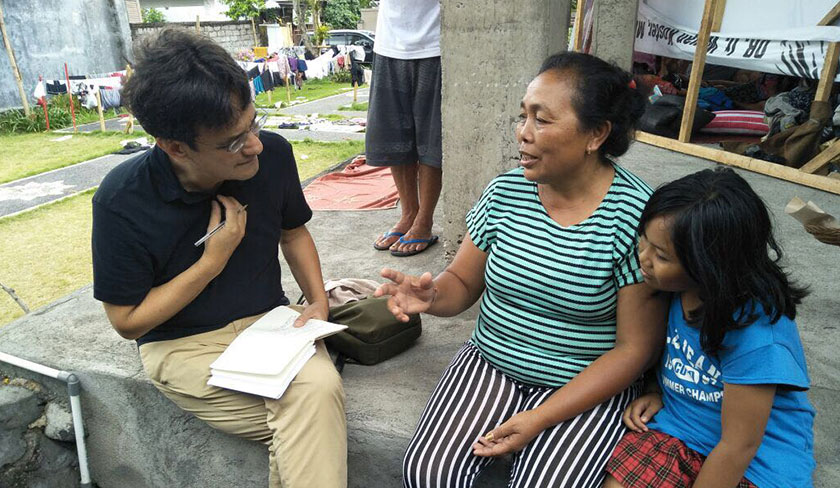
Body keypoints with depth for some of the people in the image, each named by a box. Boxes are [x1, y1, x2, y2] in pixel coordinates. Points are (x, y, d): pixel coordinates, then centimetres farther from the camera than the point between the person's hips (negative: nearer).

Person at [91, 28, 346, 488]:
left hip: (269, 321, 3)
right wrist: (213, 261, -18)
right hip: (183, 345, -3)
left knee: (320, 388, -29)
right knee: (313, 416, -26)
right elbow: (127, 321, -8)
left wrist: (318, 301, -5)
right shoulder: (121, 201, -18)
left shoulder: (272, 154, -11)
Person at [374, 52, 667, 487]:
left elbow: (635, 348, -14)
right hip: (490, 363, 3)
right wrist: (431, 295, -20)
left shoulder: (636, 216, -18)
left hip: (587, 387, -2)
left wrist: (541, 418, -18)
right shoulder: (505, 191, -5)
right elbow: (462, 282, 5)